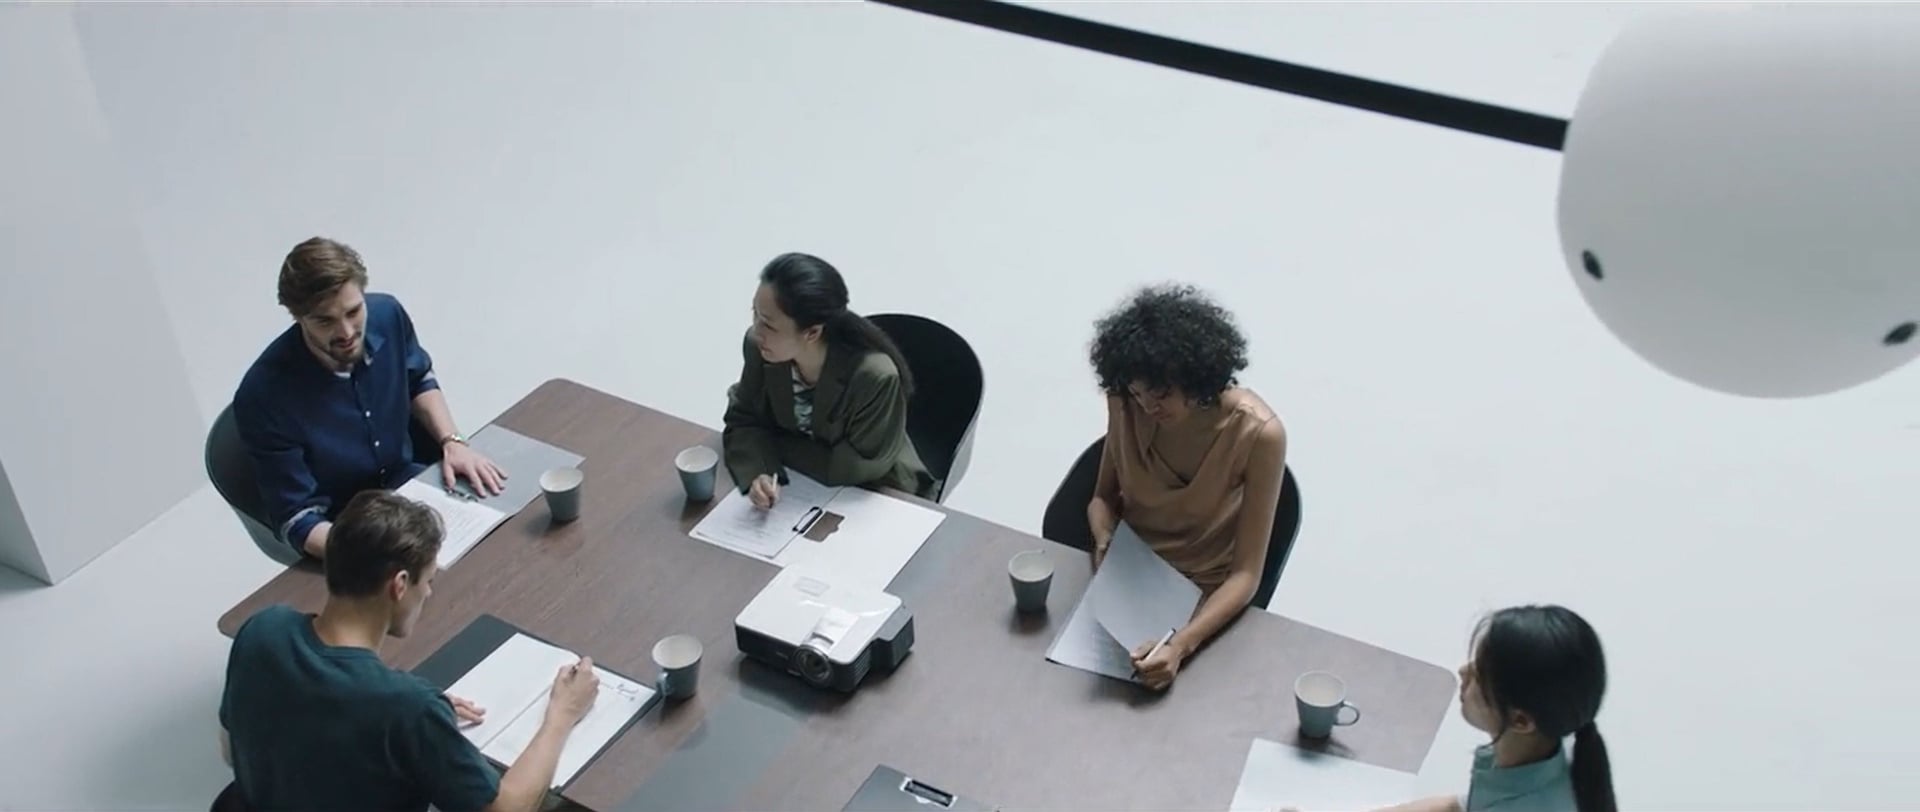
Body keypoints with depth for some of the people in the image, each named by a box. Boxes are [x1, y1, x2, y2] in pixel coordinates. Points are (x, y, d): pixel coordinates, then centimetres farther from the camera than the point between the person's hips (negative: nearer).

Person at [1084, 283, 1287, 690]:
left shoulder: (1258, 433, -22)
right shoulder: (1126, 403, -12)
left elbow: (1245, 573, -20)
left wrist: (1181, 645, -34)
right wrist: (1105, 542, -17)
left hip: (1203, 595, -3)